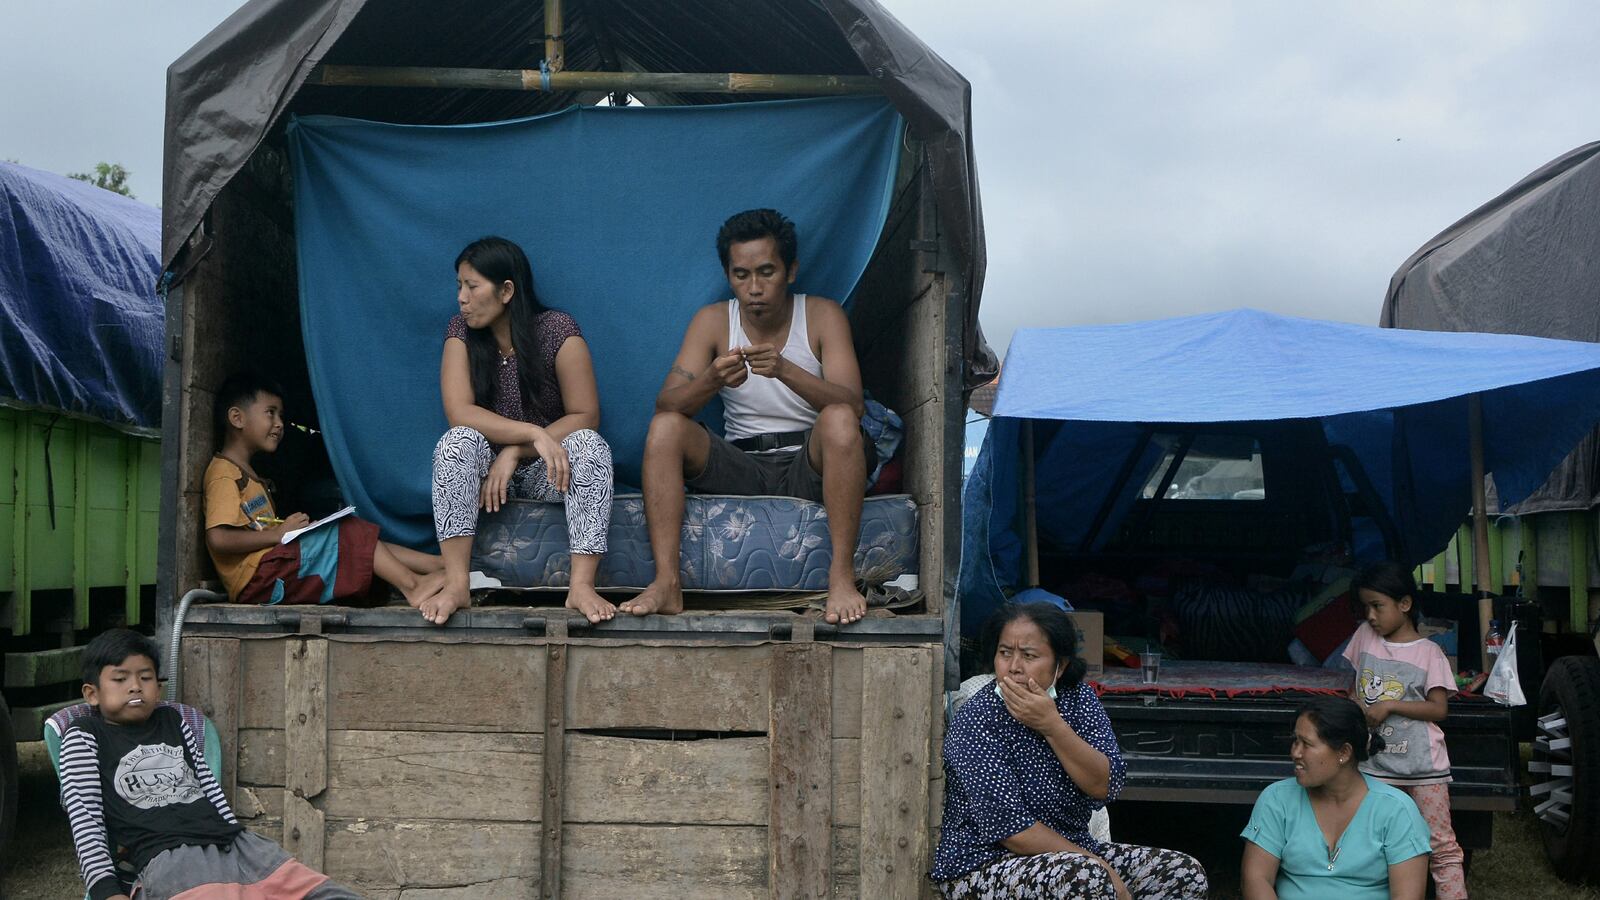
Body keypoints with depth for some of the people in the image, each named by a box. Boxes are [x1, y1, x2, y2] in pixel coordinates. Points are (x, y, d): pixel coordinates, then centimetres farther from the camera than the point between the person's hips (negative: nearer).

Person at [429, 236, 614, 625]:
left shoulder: (557, 330, -11)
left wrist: (515, 452, -24)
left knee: (590, 445, -31)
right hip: (489, 467, 1)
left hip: (547, 472, -1)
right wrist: (534, 434, -30)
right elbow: (459, 412, -18)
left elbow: (585, 417, -14)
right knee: (458, 441, -29)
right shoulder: (462, 330, -5)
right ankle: (456, 584, -37)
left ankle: (582, 585, -39)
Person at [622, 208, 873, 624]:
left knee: (839, 420, -32)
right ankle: (666, 583, -28)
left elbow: (852, 406, -15)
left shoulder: (822, 315, -2)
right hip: (741, 467, 2)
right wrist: (711, 380, -30)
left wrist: (785, 370, -32)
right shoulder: (713, 321, 3)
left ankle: (842, 577, -31)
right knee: (665, 426, -22)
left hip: (809, 467, -2)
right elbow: (666, 403, -8)